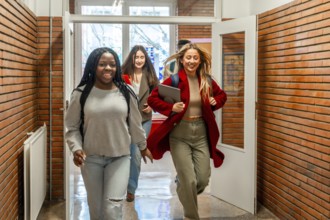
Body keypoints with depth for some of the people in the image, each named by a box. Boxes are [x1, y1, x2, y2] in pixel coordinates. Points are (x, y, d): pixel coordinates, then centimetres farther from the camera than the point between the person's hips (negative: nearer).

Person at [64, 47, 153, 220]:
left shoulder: (125, 92, -3)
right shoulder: (81, 94, -7)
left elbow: (135, 124, 10)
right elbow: (72, 127, -1)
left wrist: (143, 146, 19)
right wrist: (76, 148, -16)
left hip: (120, 157, 0)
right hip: (91, 158, 0)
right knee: (95, 206, 13)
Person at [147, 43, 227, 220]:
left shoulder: (207, 81, 3)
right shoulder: (174, 80, -9)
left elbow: (222, 95, 21)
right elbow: (152, 99, -7)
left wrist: (215, 102, 0)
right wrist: (171, 108, -20)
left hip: (201, 133, 4)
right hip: (179, 135, -4)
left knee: (203, 180, 3)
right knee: (189, 181, -4)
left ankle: (182, 187, 38)